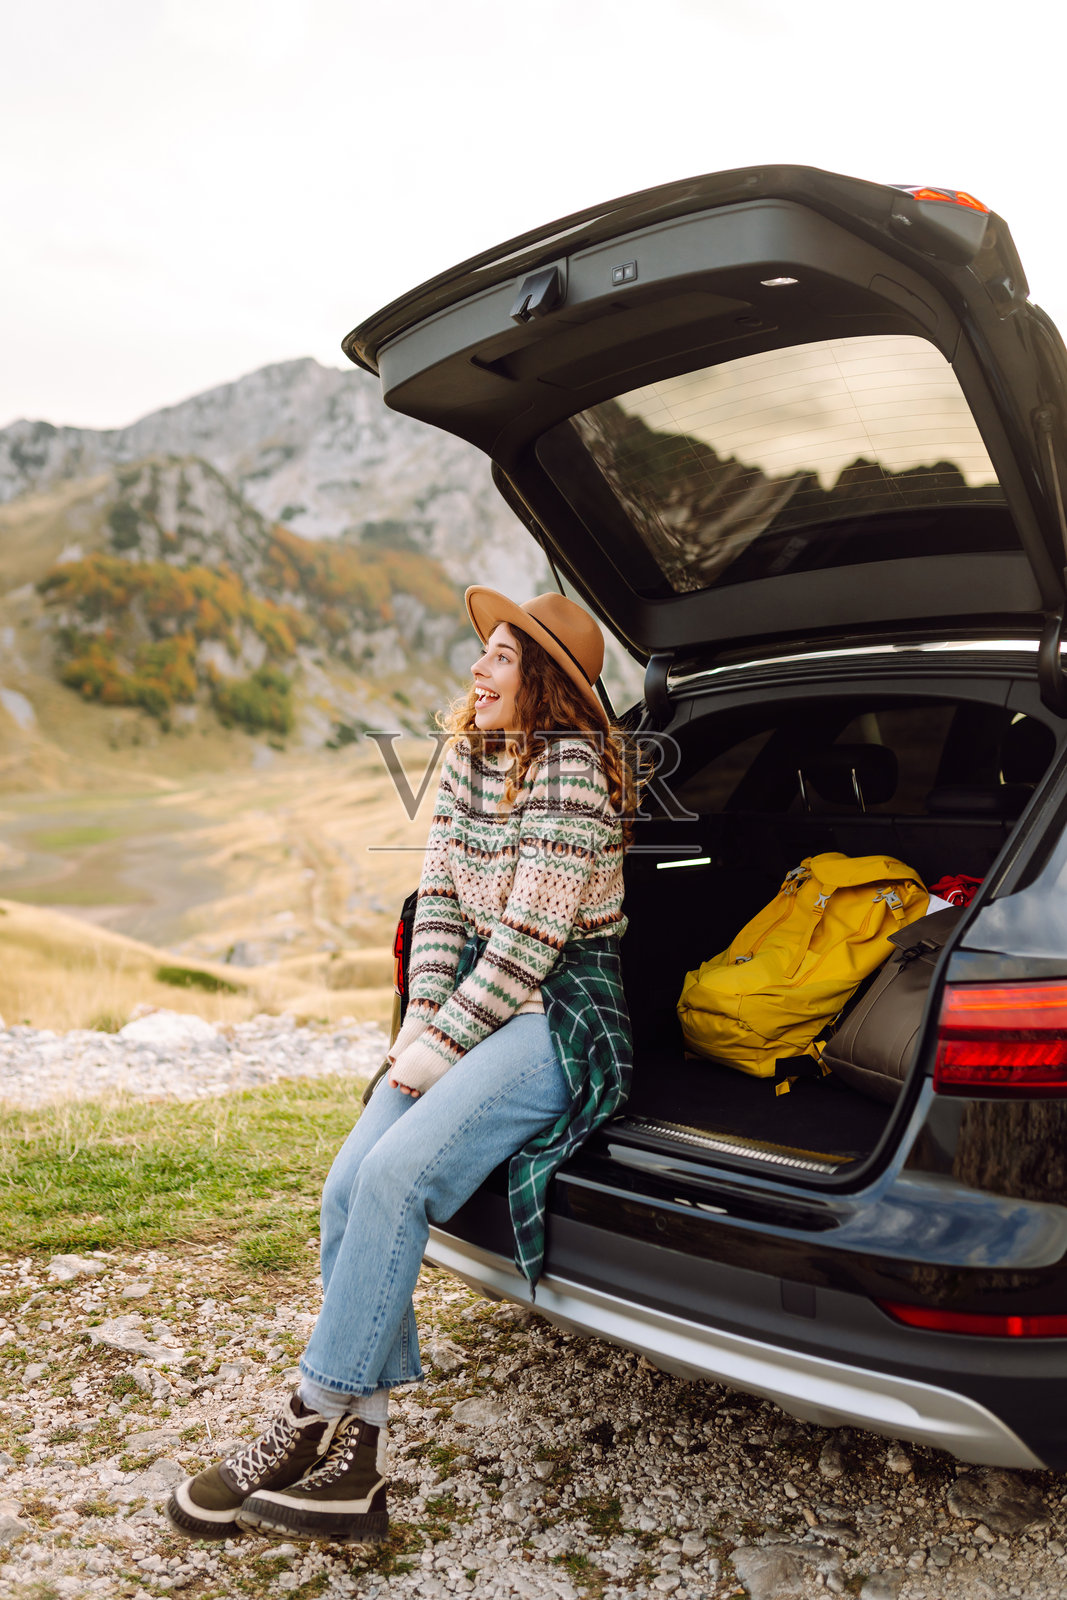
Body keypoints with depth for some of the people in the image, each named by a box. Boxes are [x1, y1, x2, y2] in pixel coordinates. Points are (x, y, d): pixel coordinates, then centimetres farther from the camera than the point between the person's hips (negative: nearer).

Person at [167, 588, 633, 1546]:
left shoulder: (571, 767, -15)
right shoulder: (467, 756, 11)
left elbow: (531, 937, -18)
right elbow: (440, 899, 10)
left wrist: (443, 1043, -16)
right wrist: (422, 1019, -2)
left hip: (563, 1012, -8)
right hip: (478, 997, 8)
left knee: (397, 1175, -24)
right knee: (350, 1186, -9)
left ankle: (316, 1416, -10)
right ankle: (357, 1437, -3)